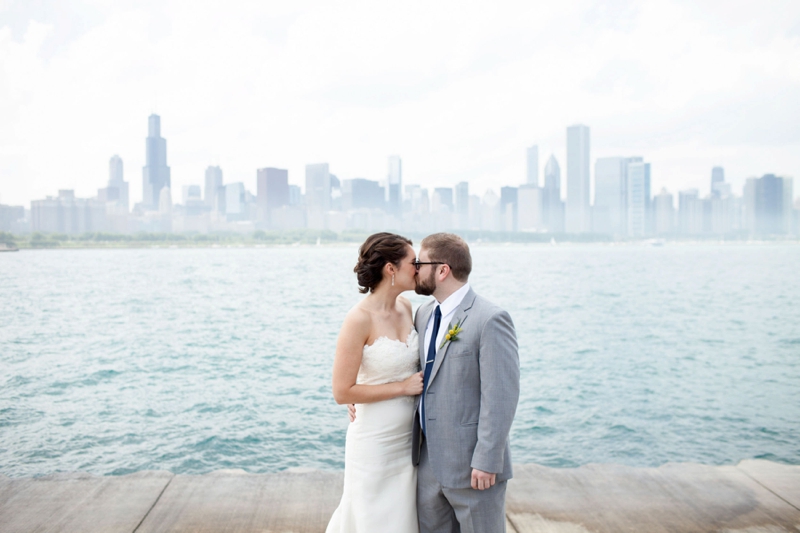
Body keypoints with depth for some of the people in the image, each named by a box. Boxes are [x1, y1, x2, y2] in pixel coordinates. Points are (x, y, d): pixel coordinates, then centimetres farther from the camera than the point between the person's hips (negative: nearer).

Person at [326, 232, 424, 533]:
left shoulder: (405, 307, 0)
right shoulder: (359, 319, -21)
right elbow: (342, 392, -20)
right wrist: (403, 387, -17)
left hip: (408, 438, 7)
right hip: (375, 443, -7)